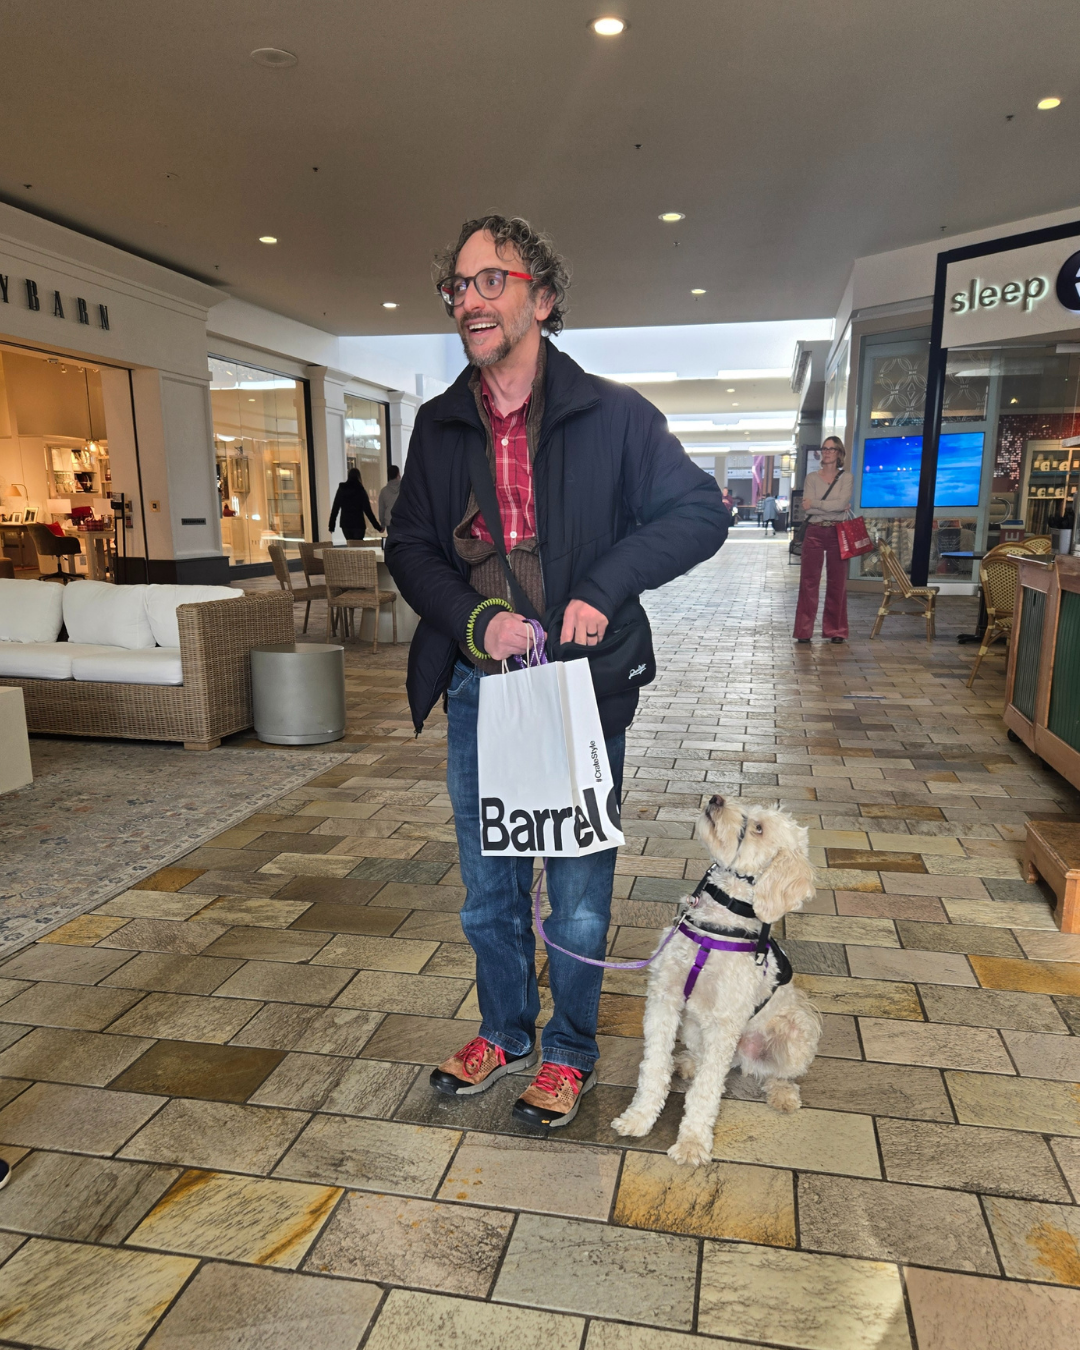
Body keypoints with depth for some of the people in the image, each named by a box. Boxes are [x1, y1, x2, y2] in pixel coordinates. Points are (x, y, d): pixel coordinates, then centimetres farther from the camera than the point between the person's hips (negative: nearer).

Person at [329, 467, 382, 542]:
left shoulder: (341, 489, 4)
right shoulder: (360, 491, -6)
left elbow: (334, 509, 4)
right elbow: (368, 511, -10)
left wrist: (331, 526, 9)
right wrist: (378, 527, -8)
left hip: (345, 524, 4)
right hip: (358, 524, -4)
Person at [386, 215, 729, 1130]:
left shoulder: (613, 415, -5)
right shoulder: (440, 427, 6)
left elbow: (701, 512, -6)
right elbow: (408, 548, 8)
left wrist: (604, 588, -19)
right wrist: (475, 618, -11)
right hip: (477, 688, 4)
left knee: (579, 898, 10)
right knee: (489, 892, 18)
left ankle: (570, 1054, 35)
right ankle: (505, 1031, 43)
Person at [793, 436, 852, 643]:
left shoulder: (846, 478, 5)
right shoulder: (811, 477, 6)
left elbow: (841, 503, -12)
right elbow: (807, 509, -8)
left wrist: (815, 504, -11)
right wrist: (832, 507, -13)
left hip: (837, 533, 0)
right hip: (814, 532, 0)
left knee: (837, 582, 4)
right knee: (809, 581, -2)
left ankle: (835, 630, 12)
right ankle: (804, 630, 2)